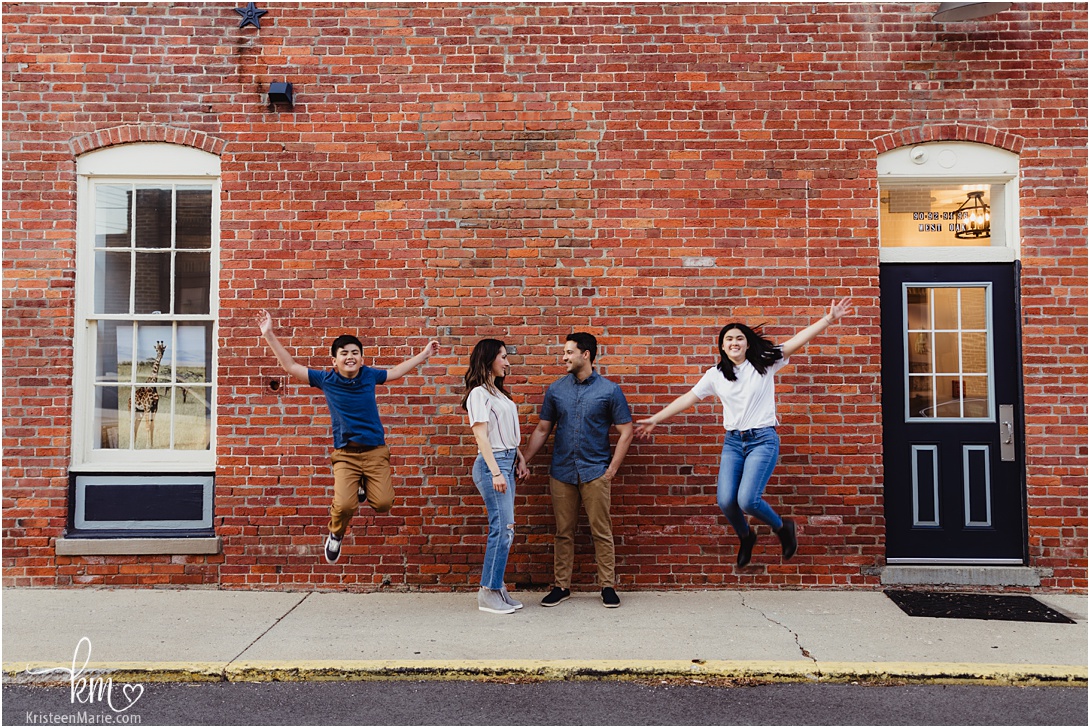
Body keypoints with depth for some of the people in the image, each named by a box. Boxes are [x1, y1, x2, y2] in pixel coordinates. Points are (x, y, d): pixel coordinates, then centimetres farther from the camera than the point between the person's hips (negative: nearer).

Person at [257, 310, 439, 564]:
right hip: (345, 454, -2)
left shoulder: (369, 376, 3)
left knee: (382, 504, -11)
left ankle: (364, 485, 26)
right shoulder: (326, 380, 0)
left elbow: (397, 371, 22)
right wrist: (269, 336, 0)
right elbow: (291, 366, 4)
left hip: (376, 451, 2)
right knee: (345, 505, -21)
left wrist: (424, 354, 28)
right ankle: (335, 535, 16)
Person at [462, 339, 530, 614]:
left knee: (503, 529, 7)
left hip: (507, 462, 9)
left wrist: (520, 458, 13)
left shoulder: (498, 392, 19)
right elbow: (481, 435, -14)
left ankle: (495, 589, 13)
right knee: (503, 528, -10)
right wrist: (496, 472, -19)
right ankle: (489, 594, -2)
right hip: (492, 463, -9)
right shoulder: (479, 393, -8)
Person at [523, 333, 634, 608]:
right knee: (564, 532, 9)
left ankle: (607, 586, 15)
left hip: (595, 472, -2)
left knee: (601, 531, 3)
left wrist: (612, 468, -5)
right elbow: (542, 429, 12)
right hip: (561, 472, 3)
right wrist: (523, 461, 5)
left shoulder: (609, 390, -1)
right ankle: (561, 586, 19)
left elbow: (626, 431, 1)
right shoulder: (556, 389, 7)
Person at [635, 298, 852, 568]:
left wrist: (829, 319, -16)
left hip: (763, 440, -3)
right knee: (725, 500, -9)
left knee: (747, 500, -18)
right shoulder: (715, 375, 8)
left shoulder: (764, 364, 1)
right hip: (733, 442, 4)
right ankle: (746, 537, 24)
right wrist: (654, 419, 5)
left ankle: (782, 528, 14)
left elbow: (798, 341, -7)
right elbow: (687, 399, 8)